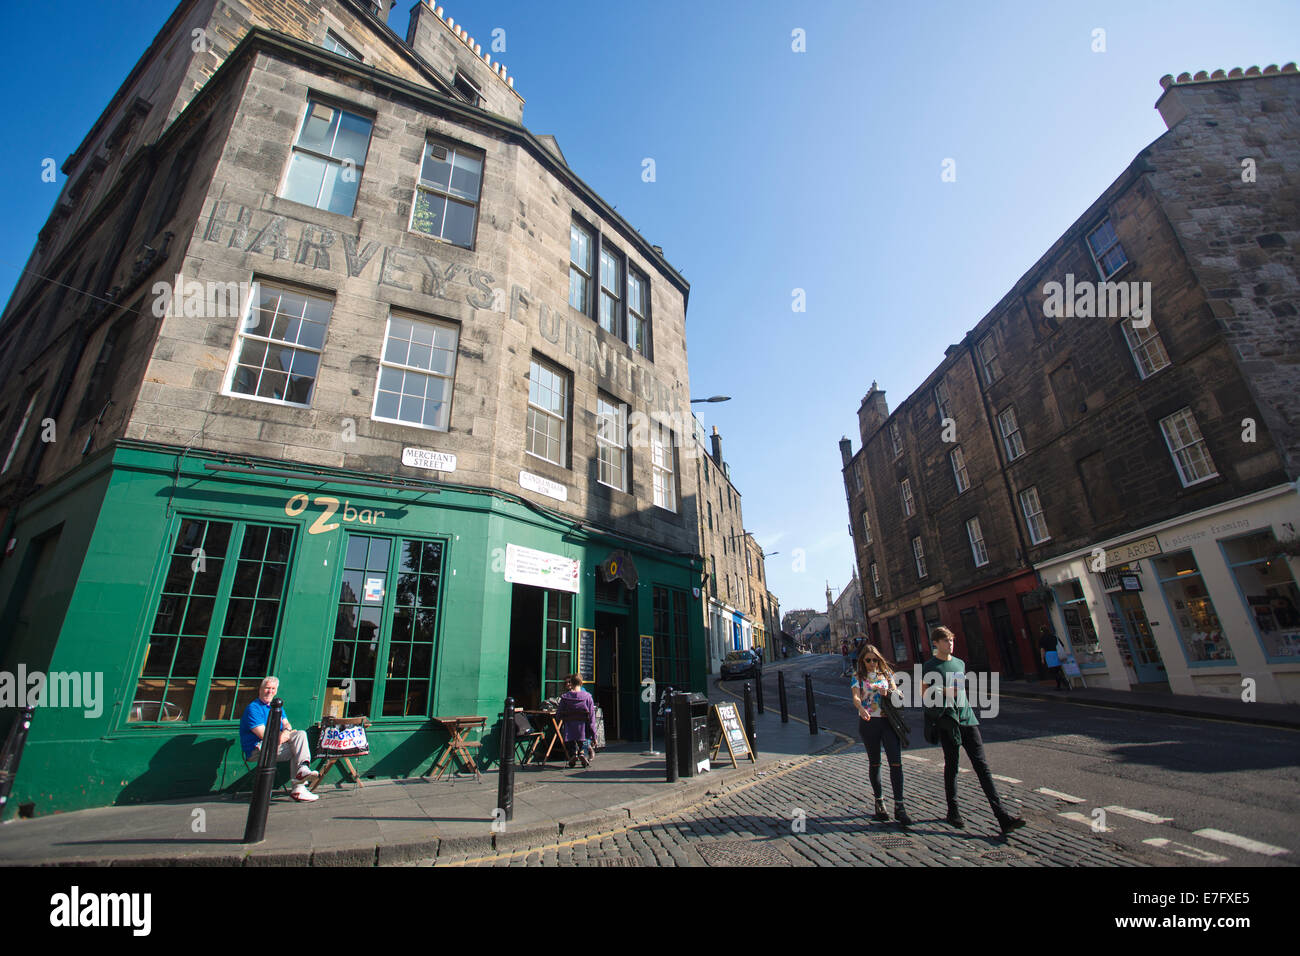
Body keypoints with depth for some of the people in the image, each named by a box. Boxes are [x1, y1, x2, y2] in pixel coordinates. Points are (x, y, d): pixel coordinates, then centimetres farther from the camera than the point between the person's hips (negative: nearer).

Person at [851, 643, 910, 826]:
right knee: (874, 763, 10)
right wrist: (862, 709, -34)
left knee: (896, 762, -8)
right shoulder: (858, 676, 1)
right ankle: (879, 802, 25)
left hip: (889, 721, 2)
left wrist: (889, 693, -13)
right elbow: (855, 697, -12)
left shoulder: (886, 673, 9)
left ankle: (899, 807, -2)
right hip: (868, 722, -1)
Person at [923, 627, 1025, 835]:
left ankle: (1002, 817, -2)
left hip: (967, 719, 5)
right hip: (947, 722, -4)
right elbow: (925, 697, -5)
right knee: (951, 767, 5)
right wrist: (945, 691, -19)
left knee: (982, 766, -1)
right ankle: (953, 811, 18)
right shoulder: (930, 667, -4)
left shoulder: (960, 663, 14)